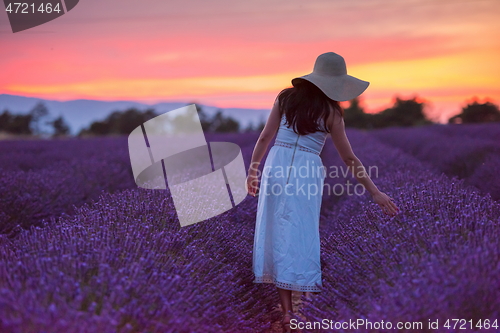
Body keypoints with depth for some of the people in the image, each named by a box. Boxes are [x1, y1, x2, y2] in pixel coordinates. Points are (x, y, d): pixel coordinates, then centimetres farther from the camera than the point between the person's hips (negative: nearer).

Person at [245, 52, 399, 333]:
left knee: (278, 234, 6)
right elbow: (349, 159, 4)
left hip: (276, 166, 2)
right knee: (302, 237, 4)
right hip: (307, 171, -2)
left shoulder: (286, 97, 9)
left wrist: (253, 169, 18)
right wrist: (375, 192, 10)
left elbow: (265, 137, 7)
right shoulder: (331, 111, 3)